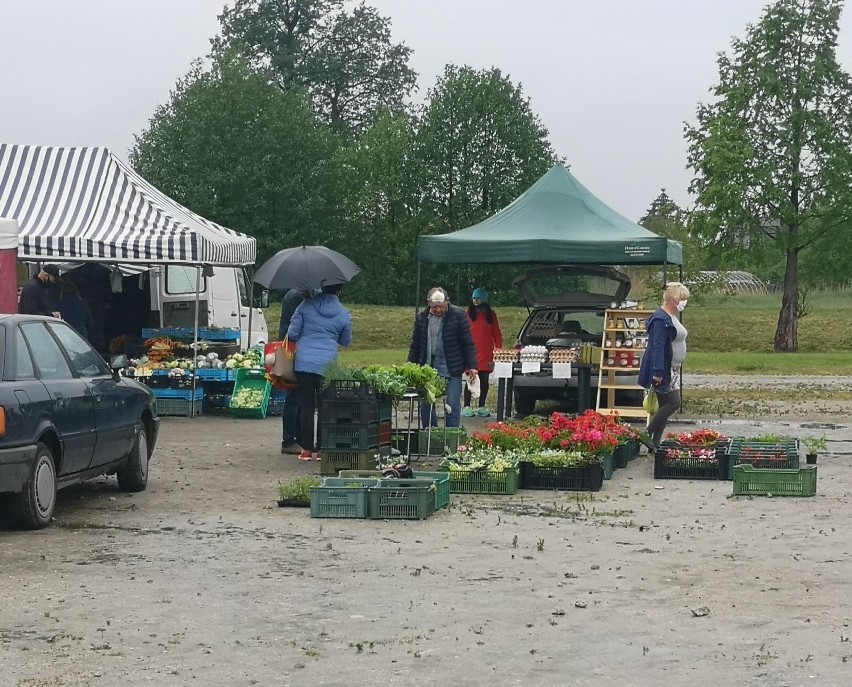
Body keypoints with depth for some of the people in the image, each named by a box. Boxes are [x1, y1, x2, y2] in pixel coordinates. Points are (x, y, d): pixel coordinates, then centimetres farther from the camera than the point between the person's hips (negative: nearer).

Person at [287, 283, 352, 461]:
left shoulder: (306, 305, -1)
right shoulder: (344, 315, 1)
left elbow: (292, 334, 1)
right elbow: (345, 341, 15)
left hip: (303, 363, 0)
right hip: (327, 365, 0)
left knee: (306, 406, 4)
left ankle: (307, 449, 5)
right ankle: (322, 448, 8)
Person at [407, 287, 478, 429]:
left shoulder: (458, 315, -6)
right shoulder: (422, 317, 4)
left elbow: (468, 343, -4)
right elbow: (415, 345, 11)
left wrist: (471, 366, -8)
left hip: (451, 370, -4)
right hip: (427, 368, 4)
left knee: (452, 406, -3)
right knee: (425, 407, 6)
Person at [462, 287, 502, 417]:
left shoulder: (491, 315, 11)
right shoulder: (467, 313, 4)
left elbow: (497, 334, 12)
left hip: (486, 354, 3)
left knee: (484, 380, 5)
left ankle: (481, 407, 13)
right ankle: (466, 407, -1)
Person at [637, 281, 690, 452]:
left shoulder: (671, 317, 15)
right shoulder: (661, 319, -18)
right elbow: (658, 347, -23)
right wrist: (658, 372, -26)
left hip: (672, 370, 10)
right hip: (663, 370, -10)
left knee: (665, 405, 9)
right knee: (673, 402, -12)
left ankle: (655, 444, 12)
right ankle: (647, 436, -6)